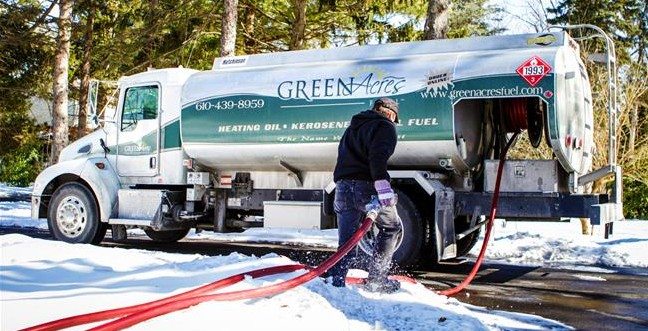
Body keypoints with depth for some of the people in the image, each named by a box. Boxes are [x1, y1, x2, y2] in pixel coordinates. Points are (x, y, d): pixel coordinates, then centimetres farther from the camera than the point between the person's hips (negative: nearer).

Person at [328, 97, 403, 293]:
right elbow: (378, 156, -17)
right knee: (391, 227, 12)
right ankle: (376, 279, 8)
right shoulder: (385, 126, 2)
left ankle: (335, 284, 4)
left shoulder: (353, 127, 29)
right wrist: (382, 182, -28)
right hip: (366, 186, -7)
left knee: (345, 241, 12)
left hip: (343, 187, 7)